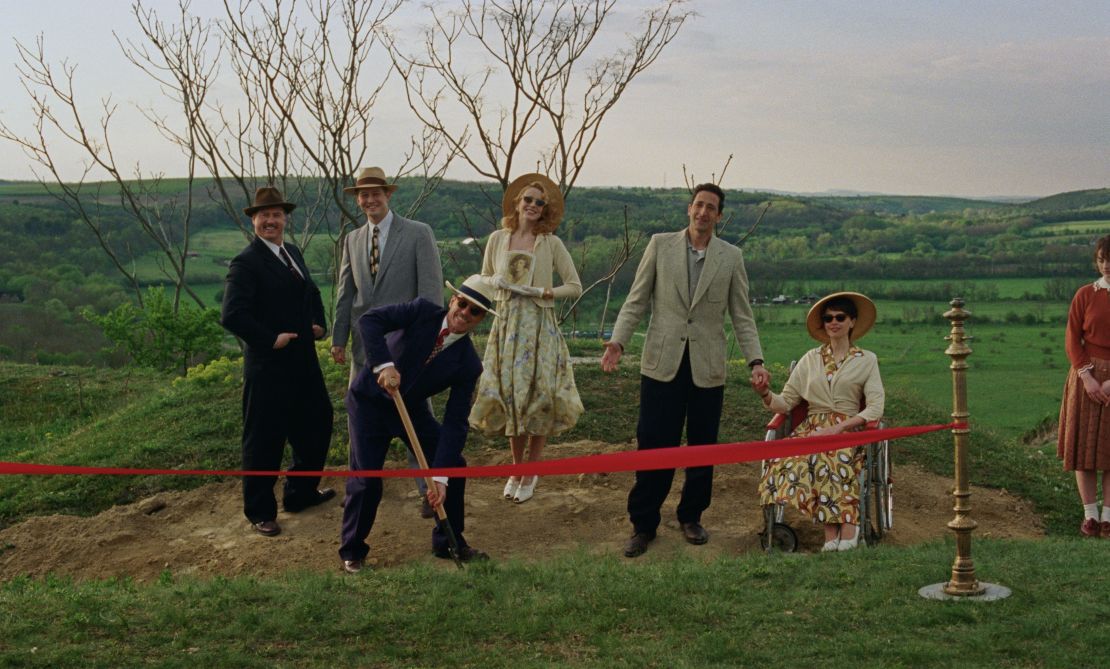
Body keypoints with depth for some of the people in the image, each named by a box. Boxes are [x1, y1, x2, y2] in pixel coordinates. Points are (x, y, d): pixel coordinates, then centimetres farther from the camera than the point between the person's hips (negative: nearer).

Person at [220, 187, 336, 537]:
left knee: (317, 423, 19)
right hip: (268, 366, -8)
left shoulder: (292, 253, 11)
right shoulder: (245, 263, -15)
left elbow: (311, 292, 25)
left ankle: (302, 492, 37)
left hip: (303, 360, 9)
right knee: (264, 439, 2)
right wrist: (271, 339, -20)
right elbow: (232, 315, -23)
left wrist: (318, 322, 7)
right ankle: (260, 512, 16)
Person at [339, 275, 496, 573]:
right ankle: (352, 551, 12)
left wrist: (440, 477, -24)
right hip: (371, 400, -3)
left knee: (453, 465, -2)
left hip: (412, 407, 4)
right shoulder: (422, 311, -18)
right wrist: (384, 365, -42)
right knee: (366, 479, -11)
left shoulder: (468, 364, -14)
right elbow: (369, 320, -28)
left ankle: (449, 542, 20)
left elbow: (455, 423, -17)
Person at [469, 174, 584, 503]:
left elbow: (575, 286, 3)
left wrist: (549, 292, -14)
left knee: (537, 394, -1)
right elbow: (485, 279, 17)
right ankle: (516, 467, 21)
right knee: (509, 394, 4)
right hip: (506, 324, 2)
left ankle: (531, 473, 13)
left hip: (539, 325, -2)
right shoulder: (498, 239, 7)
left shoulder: (551, 243, 1)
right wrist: (497, 282, -5)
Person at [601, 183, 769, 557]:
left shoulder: (731, 257, 6)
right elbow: (636, 301, 4)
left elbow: (741, 316, 7)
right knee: (653, 445, -1)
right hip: (663, 362, -1)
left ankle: (691, 517, 25)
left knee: (702, 447, 9)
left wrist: (755, 361, -5)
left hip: (707, 367, 1)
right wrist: (618, 341, -9)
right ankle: (643, 525, 10)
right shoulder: (660, 245, 4)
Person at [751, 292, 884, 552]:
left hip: (849, 429, -2)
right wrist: (765, 393, -12)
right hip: (812, 427, 2)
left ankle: (832, 531, -34)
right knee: (791, 457, -33)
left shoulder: (866, 360, 11)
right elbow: (785, 402, 11)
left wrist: (838, 427, -15)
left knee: (832, 457, -37)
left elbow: (875, 408, -1)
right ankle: (846, 525, -35)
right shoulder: (811, 358, 17)